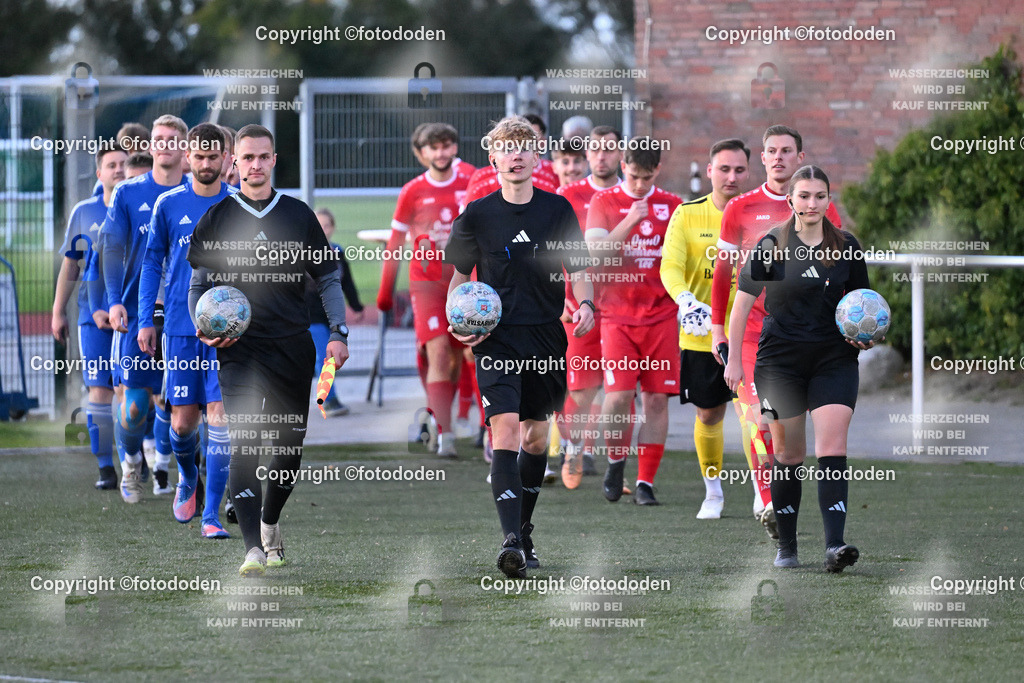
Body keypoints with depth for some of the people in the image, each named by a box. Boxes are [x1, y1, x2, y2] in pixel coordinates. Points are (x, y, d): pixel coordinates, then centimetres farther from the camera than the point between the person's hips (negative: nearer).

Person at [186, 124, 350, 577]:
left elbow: (327, 279, 14)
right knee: (246, 445, -16)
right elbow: (199, 284, 9)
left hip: (293, 348, 3)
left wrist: (339, 333, 3)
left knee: (290, 446, 9)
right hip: (239, 349, -3)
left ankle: (269, 523, 35)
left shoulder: (299, 216, 8)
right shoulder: (218, 218, 4)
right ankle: (253, 549, -22)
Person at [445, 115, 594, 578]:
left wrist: (585, 305, -10)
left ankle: (524, 531, 29)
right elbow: (460, 274, 12)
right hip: (496, 339, -3)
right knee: (506, 428, -17)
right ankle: (511, 540, -26)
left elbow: (577, 270, 10)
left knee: (536, 435, 12)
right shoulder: (477, 216, 1)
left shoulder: (558, 210, 4)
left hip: (546, 336, 3)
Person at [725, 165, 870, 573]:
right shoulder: (771, 246, -2)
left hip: (834, 359, 1)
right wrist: (734, 359, -1)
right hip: (780, 361, -1)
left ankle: (834, 546, -22)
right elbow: (743, 301, 3)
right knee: (788, 454, 3)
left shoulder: (847, 247, 5)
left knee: (832, 449, -13)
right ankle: (786, 547, 17)